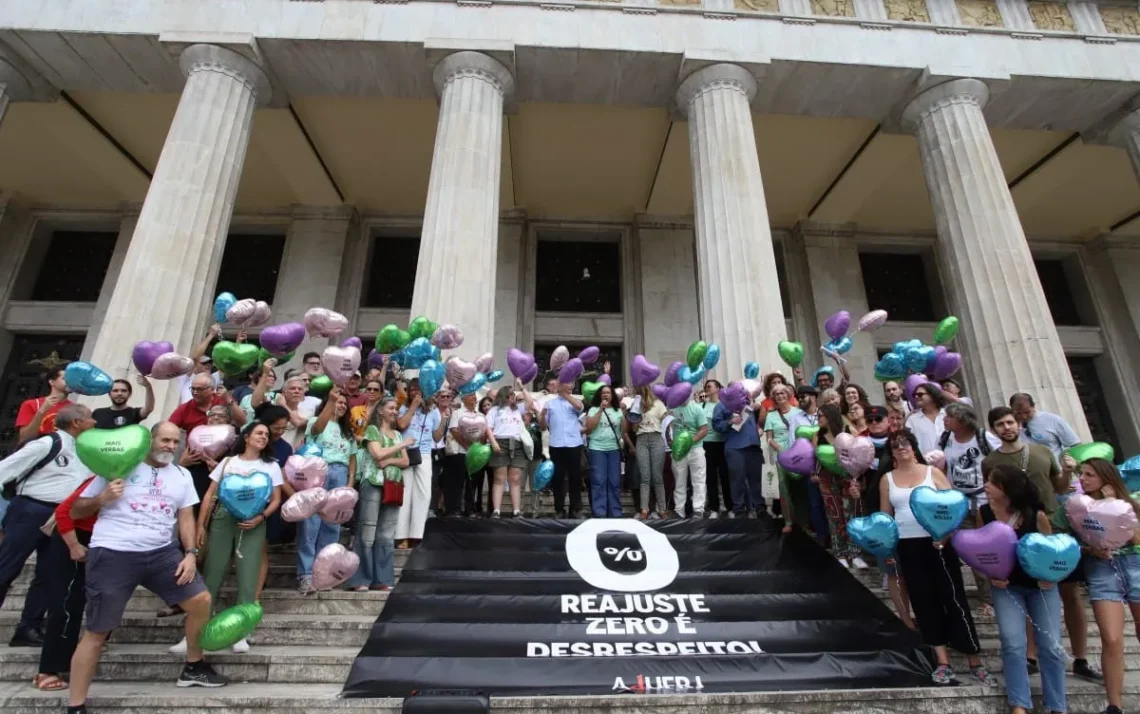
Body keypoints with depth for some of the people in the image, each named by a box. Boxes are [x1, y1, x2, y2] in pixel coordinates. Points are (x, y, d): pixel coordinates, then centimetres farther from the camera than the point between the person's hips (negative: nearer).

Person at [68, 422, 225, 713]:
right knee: (97, 632, 3)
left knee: (201, 600, 2)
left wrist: (191, 554, -1)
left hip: (162, 552, 4)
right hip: (113, 554, -4)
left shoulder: (182, 476, 11)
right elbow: (76, 511, 5)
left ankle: (193, 668, 24)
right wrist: (103, 498, -15)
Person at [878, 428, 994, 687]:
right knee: (924, 600, 6)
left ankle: (975, 662, 11)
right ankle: (942, 662, 15)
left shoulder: (932, 472, 2)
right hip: (907, 546, 2)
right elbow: (885, 516, 10)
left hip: (938, 542, -2)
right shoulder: (887, 480, 7)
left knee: (954, 597, 0)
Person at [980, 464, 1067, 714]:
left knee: (1051, 646, 1)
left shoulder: (1036, 515, -18)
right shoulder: (984, 513, -12)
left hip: (1040, 585, 0)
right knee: (1013, 644, -7)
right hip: (1006, 586, 1)